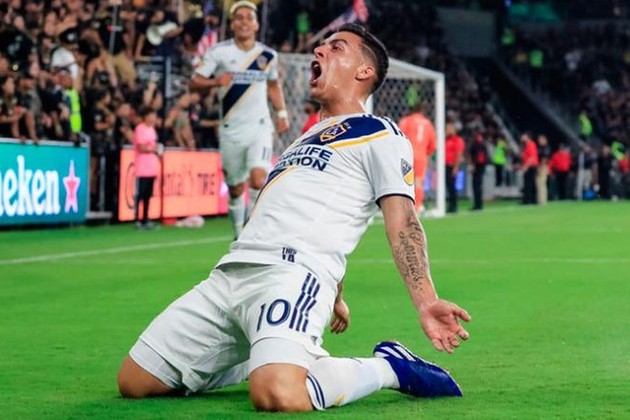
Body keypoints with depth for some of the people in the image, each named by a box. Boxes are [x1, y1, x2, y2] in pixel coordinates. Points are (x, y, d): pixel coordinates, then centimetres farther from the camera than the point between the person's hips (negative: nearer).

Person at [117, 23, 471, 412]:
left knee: (277, 394, -36)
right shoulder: (307, 138, 31)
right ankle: (267, 360, 17)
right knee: (134, 382, 1)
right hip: (230, 274, 8)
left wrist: (426, 301, -17)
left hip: (295, 273, -8)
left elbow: (402, 223, -4)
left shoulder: (380, 134, 7)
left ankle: (389, 367, -6)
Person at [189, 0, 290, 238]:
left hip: (259, 127, 0)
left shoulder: (268, 55, 5)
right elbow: (194, 83, -8)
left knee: (258, 178, -22)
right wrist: (216, 82, -27)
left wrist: (281, 113, 15)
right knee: (236, 189, 8)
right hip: (231, 131, 0)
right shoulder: (219, 52, -4)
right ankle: (239, 236, 28)